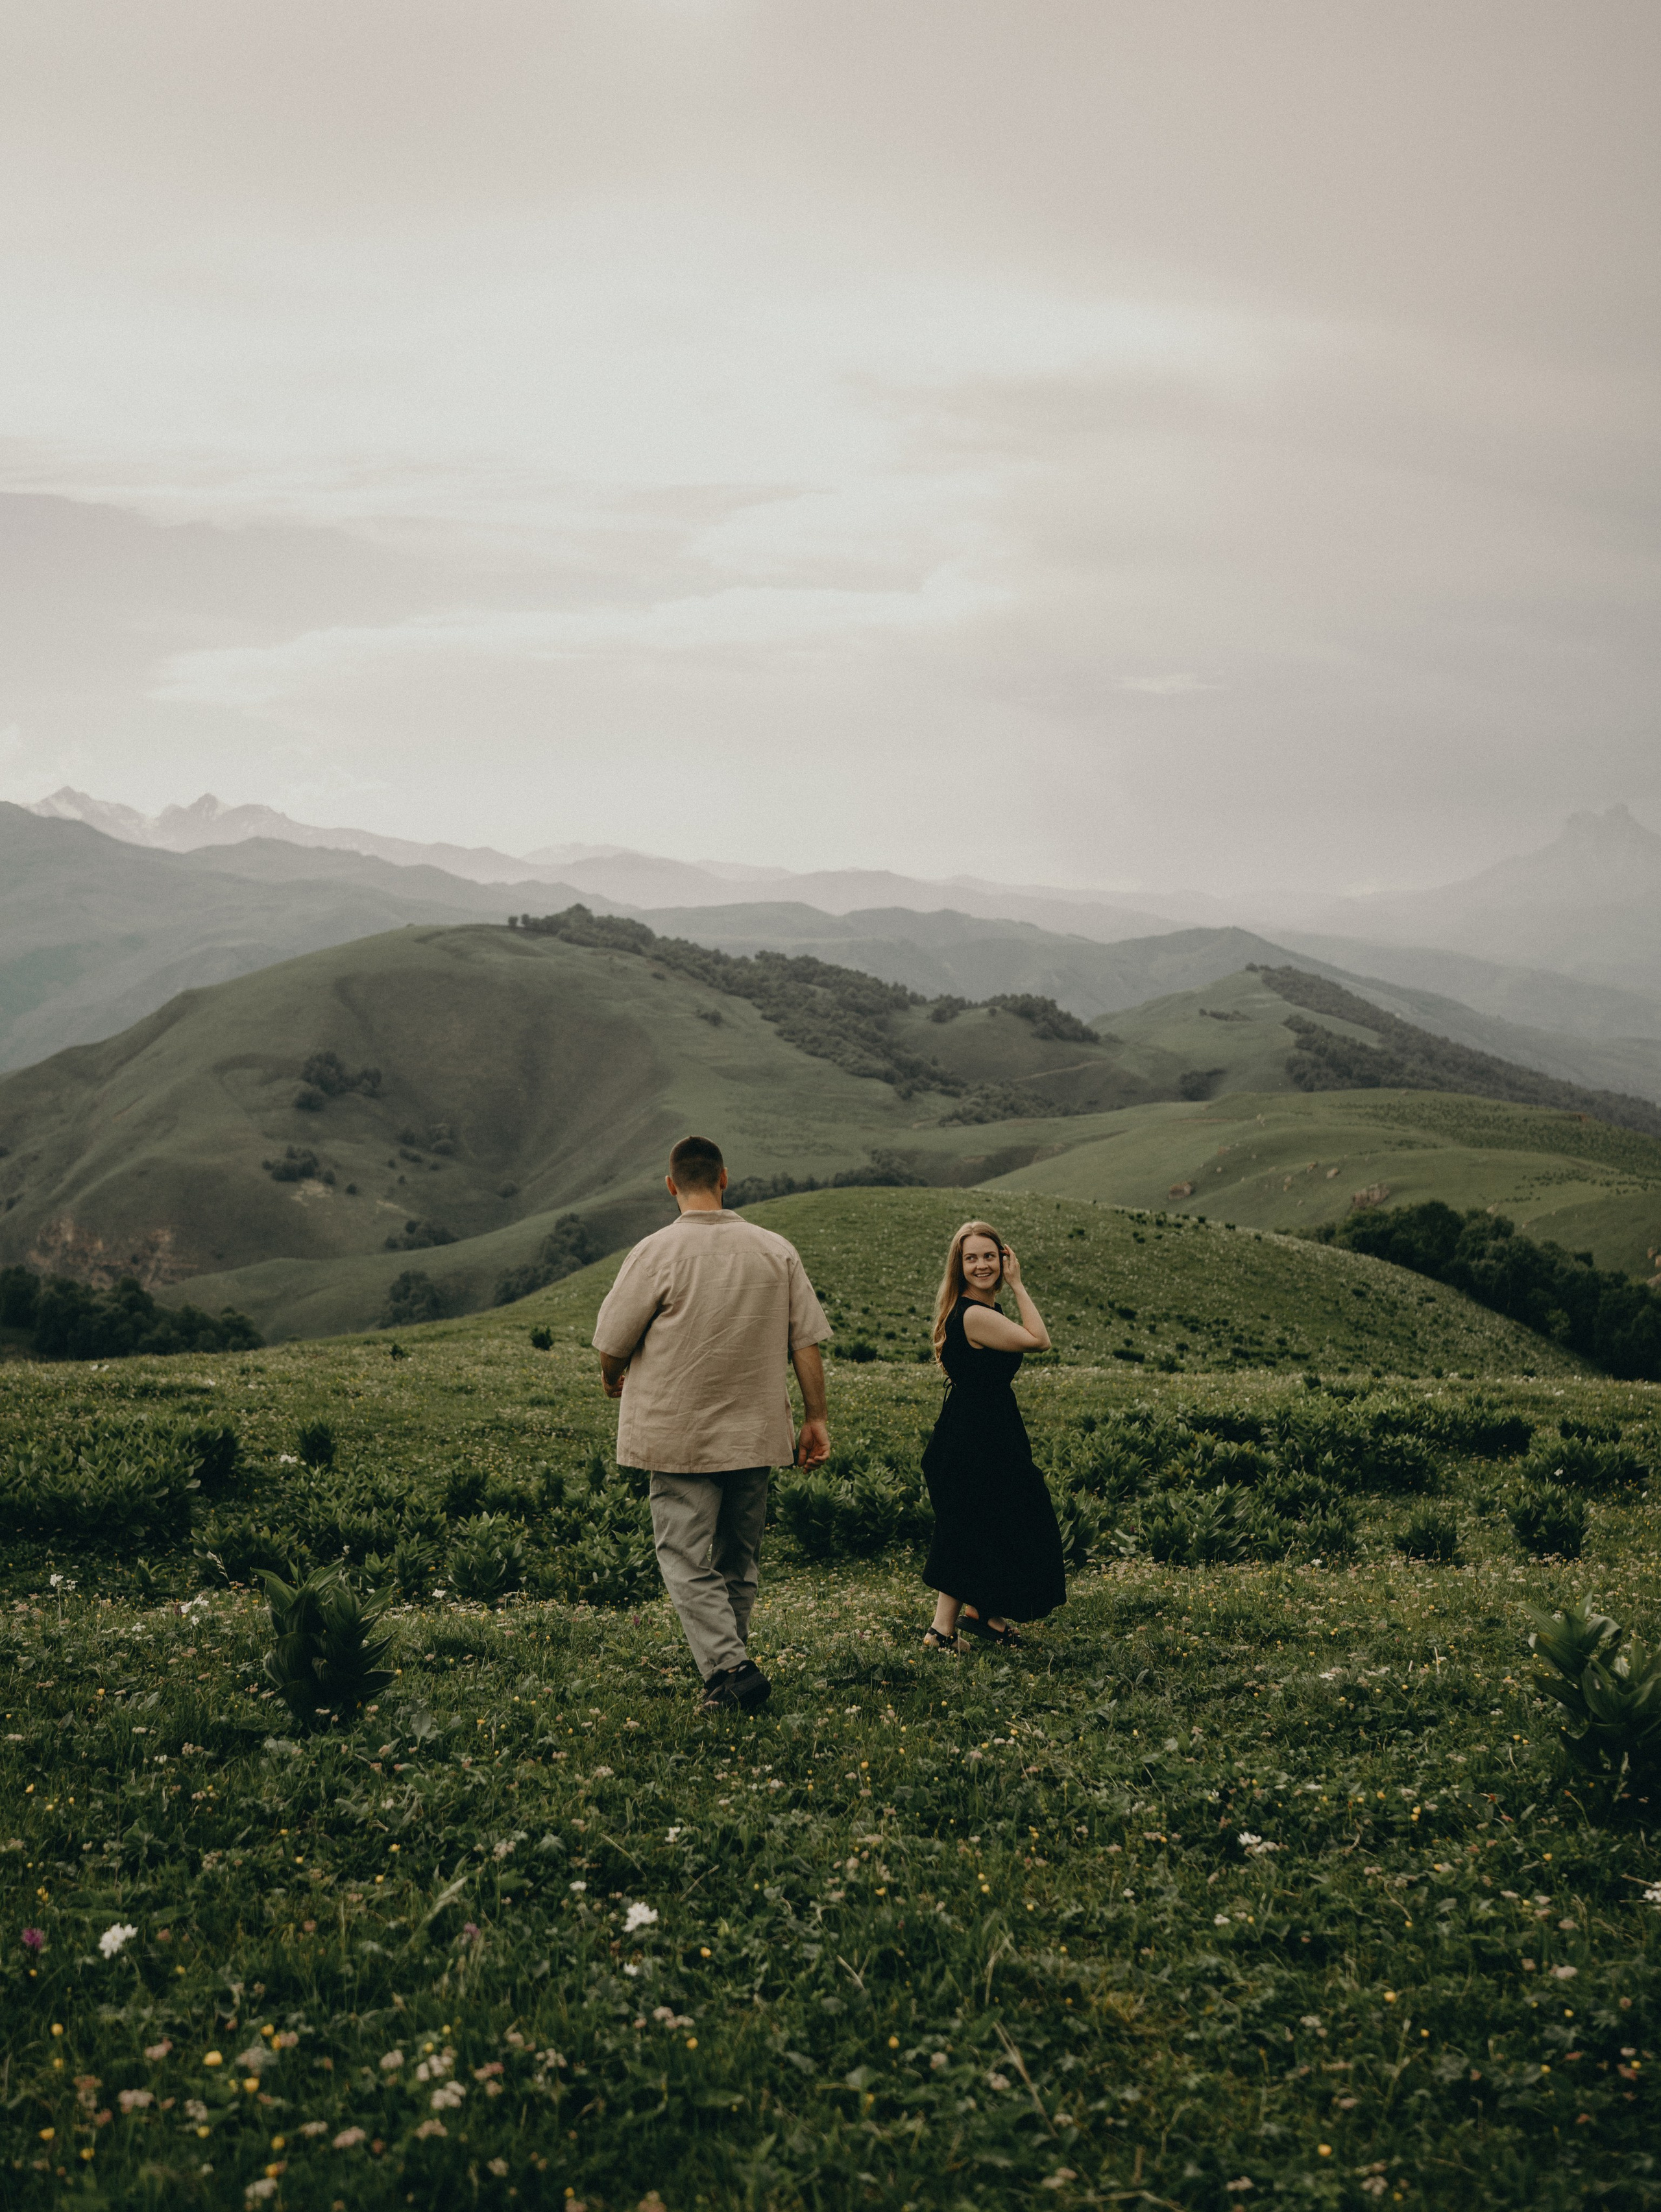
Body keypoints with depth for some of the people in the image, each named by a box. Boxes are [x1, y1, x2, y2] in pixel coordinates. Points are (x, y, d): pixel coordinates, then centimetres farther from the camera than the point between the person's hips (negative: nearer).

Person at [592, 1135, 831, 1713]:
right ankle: (729, 1663, 23)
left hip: (681, 1436, -4)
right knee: (738, 1561, 15)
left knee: (687, 1558, -2)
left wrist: (613, 1381, 16)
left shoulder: (657, 1253, -11)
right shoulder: (778, 1251, 2)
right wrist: (816, 1419, 8)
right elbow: (808, 1344, 1)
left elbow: (611, 1345, -6)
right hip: (755, 1434, 5)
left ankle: (729, 1669, -16)